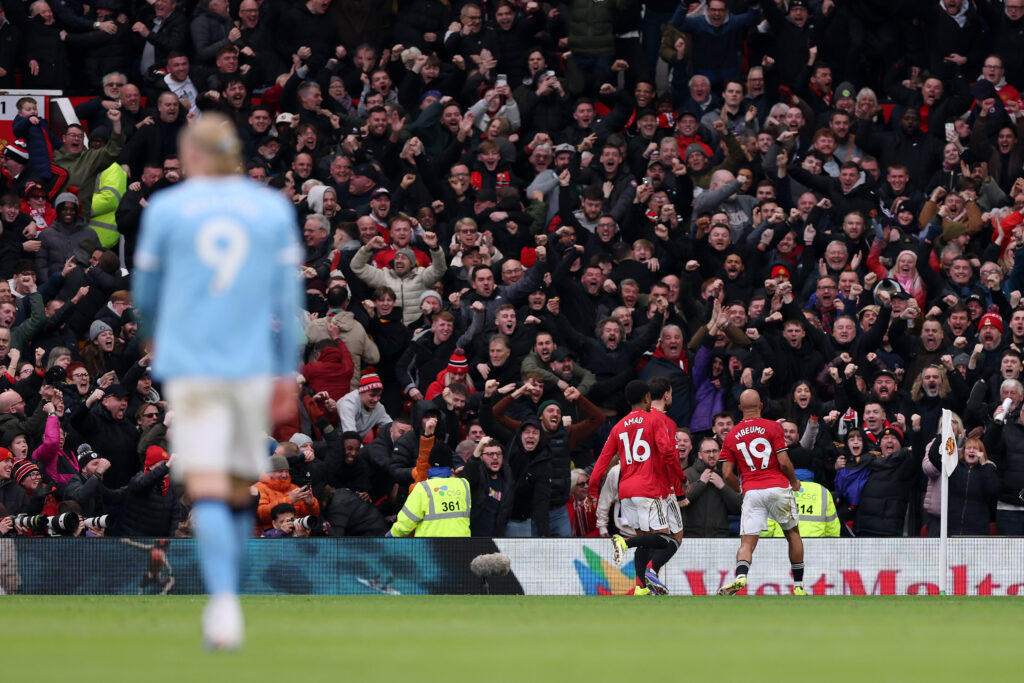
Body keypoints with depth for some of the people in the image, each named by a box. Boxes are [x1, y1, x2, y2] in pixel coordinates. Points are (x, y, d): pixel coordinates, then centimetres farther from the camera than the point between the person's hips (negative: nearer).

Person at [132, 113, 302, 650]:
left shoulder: (165, 208, 2)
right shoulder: (274, 209, 6)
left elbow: (145, 295, 10)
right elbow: (286, 298, 4)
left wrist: (160, 340, 31)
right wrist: (286, 374, 7)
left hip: (190, 365, -2)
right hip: (252, 366, 2)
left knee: (207, 491, -10)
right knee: (239, 493, 12)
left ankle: (224, 604, -29)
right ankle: (224, 614, 15)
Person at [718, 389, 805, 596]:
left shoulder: (731, 436, 8)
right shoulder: (773, 427, -1)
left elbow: (727, 474, 5)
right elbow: (784, 462, -6)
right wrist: (794, 482, 13)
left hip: (751, 492, 1)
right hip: (778, 487, -1)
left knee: (747, 543, -2)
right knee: (793, 534, 17)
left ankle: (740, 577, -31)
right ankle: (798, 585, 18)